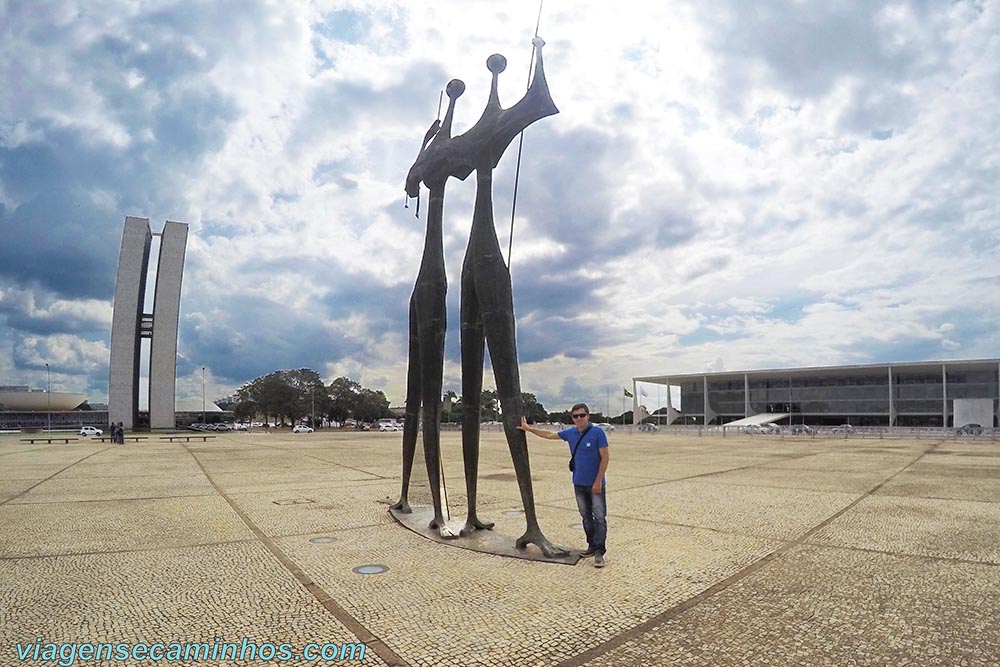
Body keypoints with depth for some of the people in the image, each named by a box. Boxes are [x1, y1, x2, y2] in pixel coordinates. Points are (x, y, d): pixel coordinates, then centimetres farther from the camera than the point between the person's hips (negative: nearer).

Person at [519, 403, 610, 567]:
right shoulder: (570, 433, 3)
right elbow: (549, 435, 15)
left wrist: (598, 481, -16)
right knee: (586, 516, 12)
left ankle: (599, 552, -1)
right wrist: (528, 428, 17)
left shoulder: (597, 433, -13)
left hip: (595, 484, -6)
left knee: (599, 517, -4)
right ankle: (592, 546, 22)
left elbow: (604, 458, -13)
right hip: (579, 483, 6)